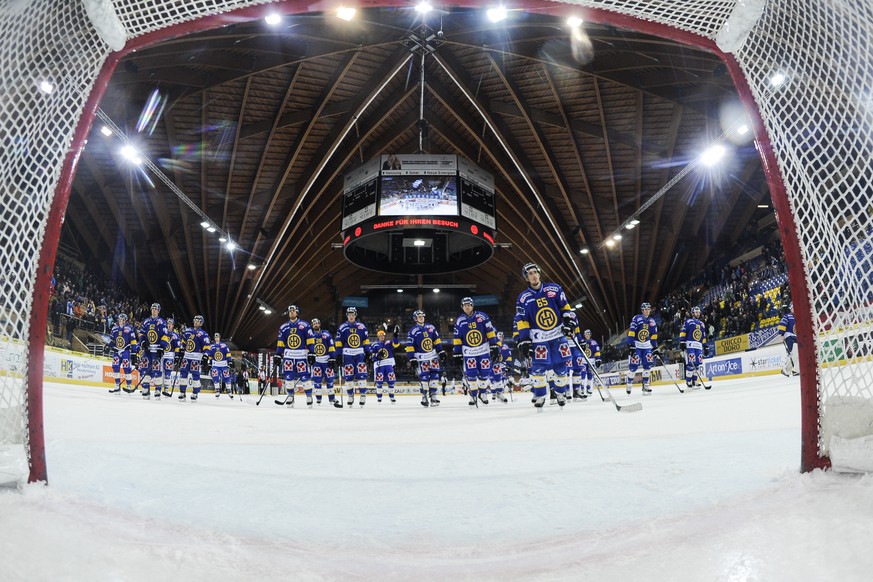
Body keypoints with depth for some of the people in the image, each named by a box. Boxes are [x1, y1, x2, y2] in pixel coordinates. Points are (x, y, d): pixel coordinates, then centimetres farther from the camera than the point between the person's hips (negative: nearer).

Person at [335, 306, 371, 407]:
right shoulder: (342, 327, 2)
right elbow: (339, 342, 2)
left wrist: (367, 352, 5)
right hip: (347, 354, 0)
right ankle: (350, 395, 11)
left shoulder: (362, 326, 6)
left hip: (360, 354, 1)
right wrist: (338, 355, -3)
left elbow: (366, 340, 10)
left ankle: (363, 395, 0)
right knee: (348, 376, -1)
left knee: (362, 375, -7)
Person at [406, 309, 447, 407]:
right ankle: (424, 396, 3)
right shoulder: (412, 331, -6)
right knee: (424, 377, -10)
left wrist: (441, 351, 9)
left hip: (433, 355, 4)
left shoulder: (431, 327, 7)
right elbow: (410, 347, -7)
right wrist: (412, 359, -12)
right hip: (422, 358, -4)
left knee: (435, 375, 1)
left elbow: (437, 340, 13)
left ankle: (433, 395, 9)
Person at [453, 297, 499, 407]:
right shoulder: (459, 320, 0)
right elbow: (457, 339, 4)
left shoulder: (482, 316, -5)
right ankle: (473, 395, 9)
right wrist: (457, 353, 2)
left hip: (483, 349, 0)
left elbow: (490, 332, -2)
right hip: (468, 351, 0)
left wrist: (494, 347, -5)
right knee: (471, 375, -4)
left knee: (485, 373, 1)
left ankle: (482, 393, 19)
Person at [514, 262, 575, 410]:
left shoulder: (554, 288, 2)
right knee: (538, 367, -11)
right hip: (538, 337, -2)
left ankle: (561, 392, 24)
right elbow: (521, 321, -2)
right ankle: (539, 396, 4)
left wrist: (569, 320, -3)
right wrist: (523, 340, -8)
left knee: (560, 366, 5)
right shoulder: (523, 298, -2)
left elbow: (565, 307, 10)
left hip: (559, 334, 2)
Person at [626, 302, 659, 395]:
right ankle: (629, 383, 12)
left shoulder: (652, 322, 8)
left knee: (648, 364, -5)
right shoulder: (636, 318, -9)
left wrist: (655, 349, 11)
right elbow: (631, 332, -14)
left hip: (647, 346, 5)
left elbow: (654, 336, 14)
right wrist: (631, 346, -19)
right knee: (633, 365, -8)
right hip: (636, 345, -5)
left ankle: (645, 385, 4)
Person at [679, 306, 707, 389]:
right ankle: (688, 382, -8)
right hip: (689, 345, -7)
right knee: (691, 363, -13)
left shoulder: (702, 324, 22)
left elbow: (704, 336, 25)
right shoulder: (688, 321, 2)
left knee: (699, 364, 1)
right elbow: (683, 332, -5)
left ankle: (694, 381, 10)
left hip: (699, 346, 7)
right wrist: (682, 342, -13)